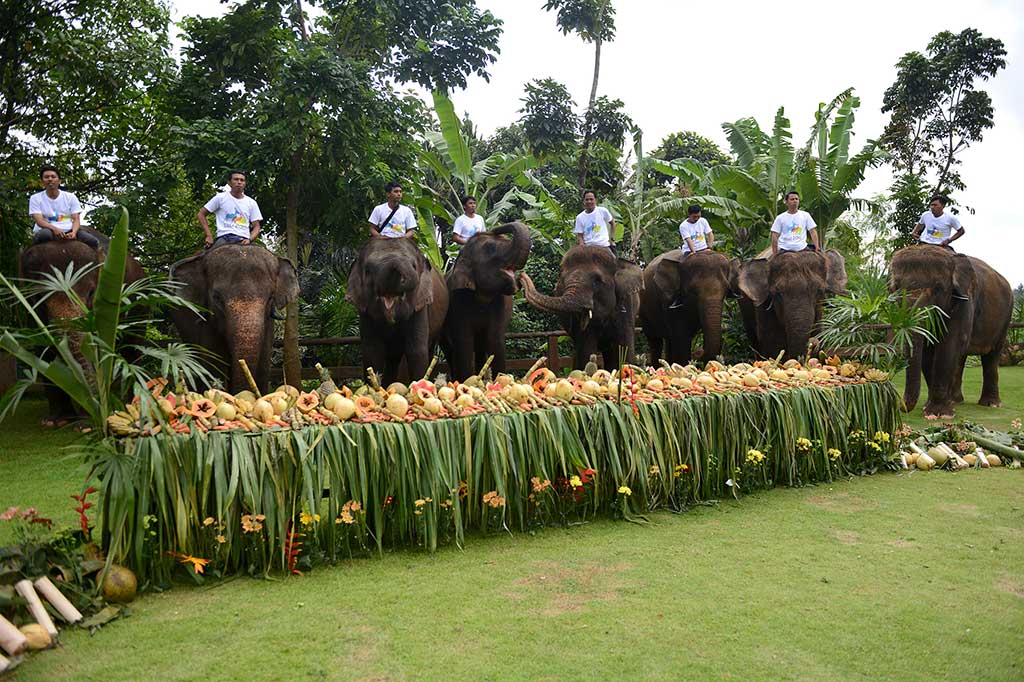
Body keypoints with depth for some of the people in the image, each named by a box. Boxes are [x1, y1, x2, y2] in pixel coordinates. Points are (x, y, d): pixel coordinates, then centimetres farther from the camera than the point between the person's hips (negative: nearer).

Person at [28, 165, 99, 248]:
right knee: (45, 234, -41)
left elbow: (76, 219, 4)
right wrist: (54, 229, -28)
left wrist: (73, 232, -20)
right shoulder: (35, 198, 7)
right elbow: (39, 221, -6)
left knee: (93, 242, -25)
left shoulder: (70, 197, 12)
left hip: (68, 233, 2)